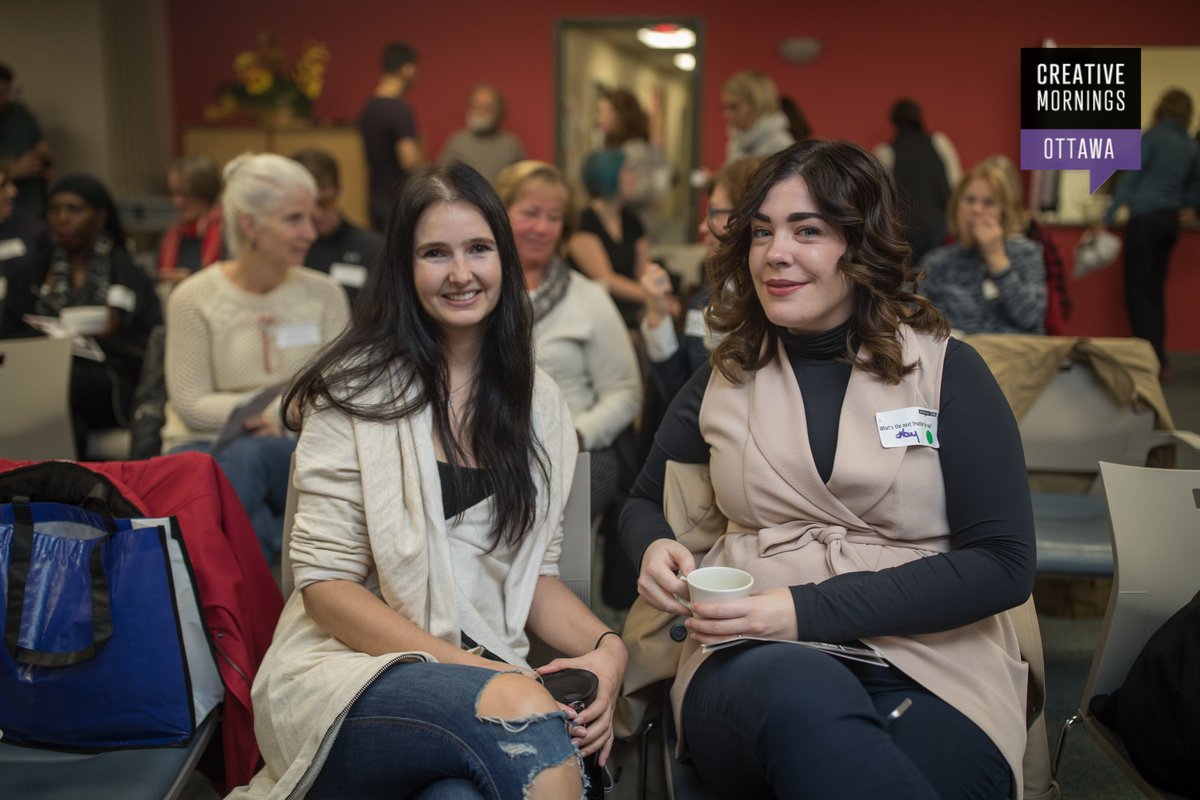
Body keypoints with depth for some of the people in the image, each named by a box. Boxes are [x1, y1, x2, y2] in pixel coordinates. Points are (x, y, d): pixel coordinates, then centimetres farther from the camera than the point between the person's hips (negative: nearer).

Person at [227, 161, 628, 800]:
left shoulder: (536, 399, 12)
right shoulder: (356, 389, -2)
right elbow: (325, 585, -6)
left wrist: (605, 648, -7)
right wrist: (475, 670, -17)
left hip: (488, 671, 3)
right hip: (348, 672, -2)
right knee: (520, 705, -34)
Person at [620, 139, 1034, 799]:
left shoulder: (947, 371, 6)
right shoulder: (724, 380, 14)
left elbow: (1003, 564, -2)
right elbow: (643, 503, 27)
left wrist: (807, 610, -14)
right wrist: (654, 549, 0)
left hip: (929, 666, -1)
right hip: (750, 662, 1)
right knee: (801, 691, -36)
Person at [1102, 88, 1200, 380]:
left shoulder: (1153, 136, -6)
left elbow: (1130, 178, -10)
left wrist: (1108, 218, -10)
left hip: (1145, 219, -6)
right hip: (1171, 221, 6)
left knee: (1138, 292, -3)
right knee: (1155, 291, 13)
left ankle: (1156, 361, -8)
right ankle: (1159, 361, 15)